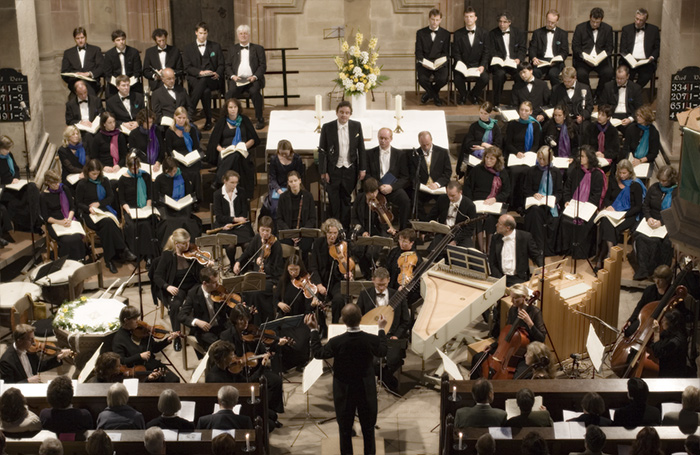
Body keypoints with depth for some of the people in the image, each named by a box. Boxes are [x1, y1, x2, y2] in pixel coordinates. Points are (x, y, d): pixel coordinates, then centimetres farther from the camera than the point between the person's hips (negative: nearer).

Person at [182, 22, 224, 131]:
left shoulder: (216, 47, 17)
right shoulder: (188, 48, 13)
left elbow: (221, 65, 12)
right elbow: (187, 67, 3)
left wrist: (217, 74, -11)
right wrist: (200, 72, -16)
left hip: (212, 80, 0)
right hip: (195, 79, 0)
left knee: (203, 81, -38)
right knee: (205, 90, -37)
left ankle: (190, 109, -41)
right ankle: (208, 121, -35)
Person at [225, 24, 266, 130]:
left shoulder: (258, 48, 17)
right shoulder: (233, 49, 22)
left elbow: (263, 65, 8)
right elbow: (228, 65, 15)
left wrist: (255, 76, -11)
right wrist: (232, 76, -6)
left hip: (252, 79, -1)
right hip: (237, 79, 1)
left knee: (254, 91, -34)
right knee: (231, 92, -31)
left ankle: (260, 119, -19)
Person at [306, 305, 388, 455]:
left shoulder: (336, 342, -23)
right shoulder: (372, 340, -18)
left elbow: (318, 353, -5)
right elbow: (382, 352, 6)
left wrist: (314, 330, 2)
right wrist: (382, 329, 17)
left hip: (344, 394, -1)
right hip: (366, 392, 1)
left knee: (345, 430, 14)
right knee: (368, 429, 17)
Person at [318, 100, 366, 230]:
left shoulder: (356, 126, 1)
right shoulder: (327, 127, -4)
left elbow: (361, 148, 6)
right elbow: (322, 150, -2)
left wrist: (362, 169, 3)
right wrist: (323, 171, -5)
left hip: (350, 170, 1)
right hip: (333, 170, -1)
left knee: (346, 200, 10)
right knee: (333, 202, 3)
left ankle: (345, 228, 19)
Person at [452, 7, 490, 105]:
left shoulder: (483, 33, 5)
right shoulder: (458, 34, 4)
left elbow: (486, 52, 3)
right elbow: (456, 53, 1)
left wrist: (482, 66, -14)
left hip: (478, 65, 1)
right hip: (463, 65, 0)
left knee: (485, 78, -29)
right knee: (458, 78, -32)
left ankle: (474, 94, 7)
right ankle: (463, 95, 7)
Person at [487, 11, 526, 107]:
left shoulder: (519, 33, 13)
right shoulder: (492, 34, 9)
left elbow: (522, 49, 9)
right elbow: (492, 52, 3)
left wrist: (518, 59, -12)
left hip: (514, 62, 1)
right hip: (499, 63, -1)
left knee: (521, 74, -30)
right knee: (500, 73, -35)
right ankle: (496, 103, -23)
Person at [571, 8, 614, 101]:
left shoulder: (607, 29, 9)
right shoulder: (580, 28, 5)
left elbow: (609, 47, 9)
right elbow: (575, 46, 2)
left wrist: (600, 58, -11)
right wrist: (584, 58, -14)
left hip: (600, 59, 1)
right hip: (583, 58, -1)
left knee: (608, 72, -27)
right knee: (582, 73, -32)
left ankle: (598, 96, -6)